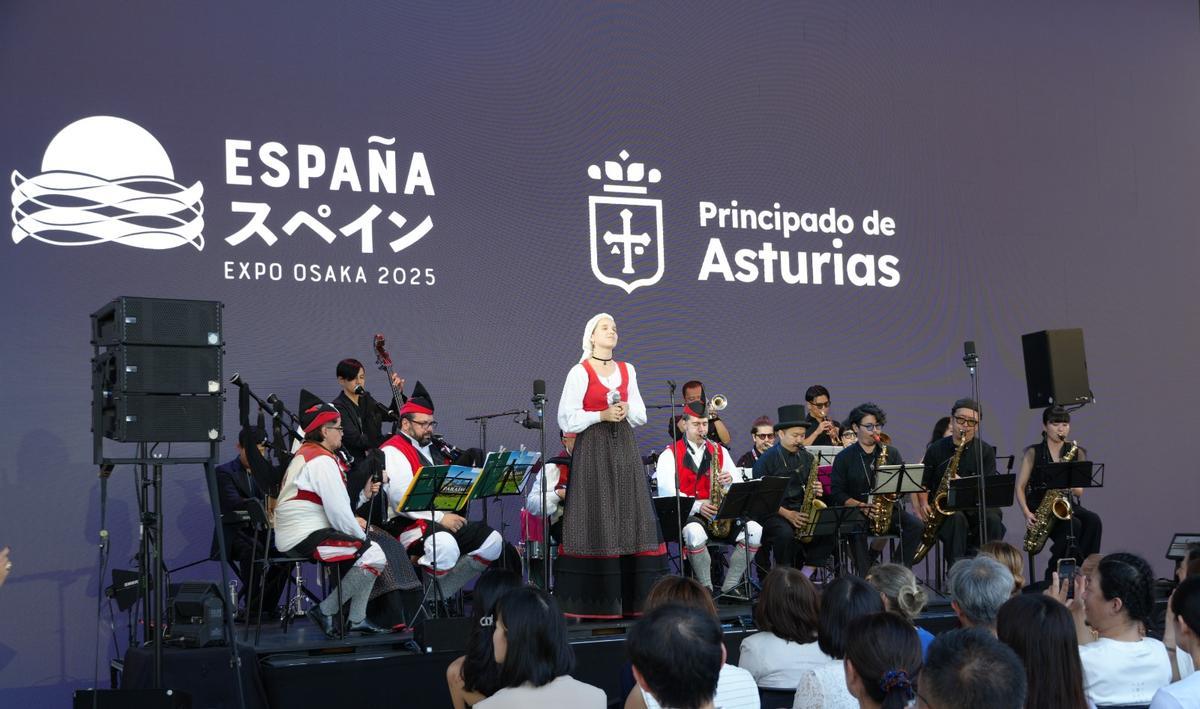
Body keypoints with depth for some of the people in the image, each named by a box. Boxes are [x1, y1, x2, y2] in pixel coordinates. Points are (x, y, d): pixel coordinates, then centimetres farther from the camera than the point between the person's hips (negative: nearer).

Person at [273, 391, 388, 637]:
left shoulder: (305, 453, 19)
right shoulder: (322, 460, -16)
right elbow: (338, 511, -20)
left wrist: (352, 523, 11)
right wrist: (359, 534, -6)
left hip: (293, 537, 11)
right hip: (306, 538, -11)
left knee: (367, 544, 19)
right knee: (374, 555, -19)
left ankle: (357, 618, 16)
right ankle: (325, 611, -9)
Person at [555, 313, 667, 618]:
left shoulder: (627, 370, 15)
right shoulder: (580, 372, -1)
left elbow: (641, 415, 16)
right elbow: (567, 419, -6)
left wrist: (627, 409, -5)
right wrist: (602, 415, -16)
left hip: (624, 448, 5)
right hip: (592, 450, -5)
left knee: (630, 515, 1)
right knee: (596, 519, -7)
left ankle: (631, 596, 5)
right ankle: (592, 601, -4)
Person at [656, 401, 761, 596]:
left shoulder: (720, 451, 16)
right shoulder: (670, 454, 3)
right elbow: (667, 492, -11)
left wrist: (730, 481, -15)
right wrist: (697, 506, -24)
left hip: (719, 514, 4)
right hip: (684, 514, -4)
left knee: (755, 530, -21)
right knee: (695, 532, -40)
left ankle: (730, 586, -12)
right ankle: (706, 588, -21)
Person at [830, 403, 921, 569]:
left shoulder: (892, 453, 12)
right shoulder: (844, 457, 4)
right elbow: (836, 493, -2)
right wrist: (861, 505, -17)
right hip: (855, 512, -3)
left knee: (915, 525, -24)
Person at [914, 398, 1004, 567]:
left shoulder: (986, 451, 6)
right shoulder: (936, 449, 8)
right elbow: (923, 483, 13)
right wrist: (923, 504, -7)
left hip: (976, 508, 0)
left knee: (992, 519, -32)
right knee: (957, 519, -35)